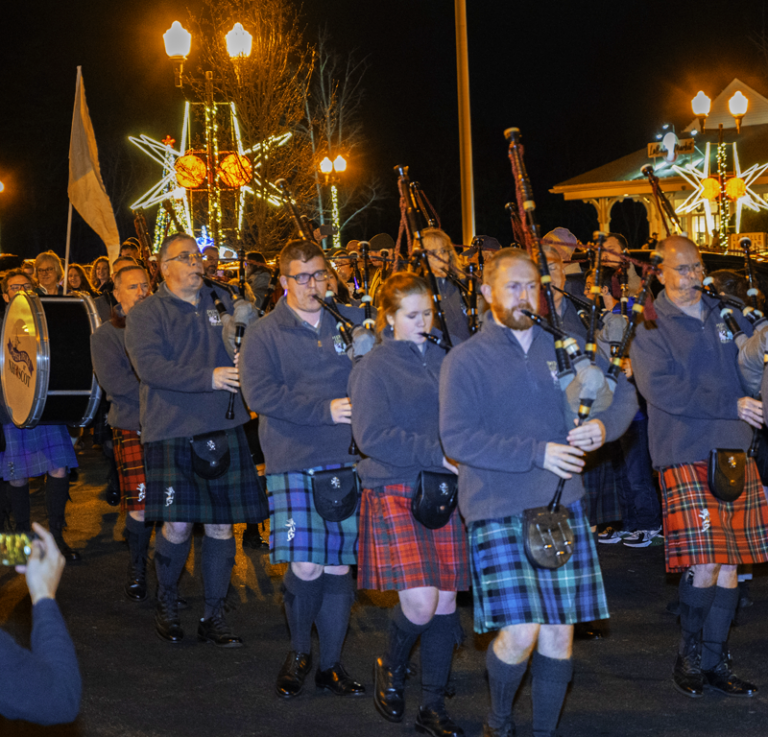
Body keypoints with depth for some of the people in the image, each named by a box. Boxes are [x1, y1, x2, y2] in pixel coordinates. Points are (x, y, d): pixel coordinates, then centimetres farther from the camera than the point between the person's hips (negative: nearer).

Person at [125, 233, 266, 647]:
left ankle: (214, 617, 16)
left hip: (223, 427, 4)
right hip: (171, 431, -4)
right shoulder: (146, 313, 1)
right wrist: (208, 378, -20)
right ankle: (166, 603, 18)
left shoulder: (222, 302, 14)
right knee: (177, 525, -7)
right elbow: (149, 365, -13)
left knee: (221, 525, 4)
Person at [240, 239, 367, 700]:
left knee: (339, 566, 4)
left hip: (347, 459, 3)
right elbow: (260, 394, -8)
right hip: (295, 462, -2)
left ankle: (331, 663, 18)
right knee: (305, 566, -9)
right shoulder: (264, 334, 5)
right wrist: (324, 410, -14)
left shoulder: (352, 321, 13)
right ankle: (300, 651, 16)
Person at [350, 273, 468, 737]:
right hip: (394, 492, -4)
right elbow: (372, 436, -13)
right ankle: (391, 667, 18)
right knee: (420, 604, -14)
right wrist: (438, 454, -16)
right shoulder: (374, 368, -2)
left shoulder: (443, 361, 11)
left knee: (446, 600, 4)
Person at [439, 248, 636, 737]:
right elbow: (457, 439, -12)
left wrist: (603, 427, -7)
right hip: (499, 511, -4)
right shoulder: (465, 360, -1)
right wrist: (538, 453, -16)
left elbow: (623, 393, 16)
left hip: (563, 504, 4)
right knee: (520, 633, -12)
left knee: (559, 632, 5)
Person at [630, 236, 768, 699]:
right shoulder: (650, 328, -1)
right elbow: (663, 389, -13)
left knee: (730, 561, 6)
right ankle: (690, 655, 11)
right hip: (686, 455, -5)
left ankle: (715, 661, 16)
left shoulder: (726, 315, 14)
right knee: (703, 566, -10)